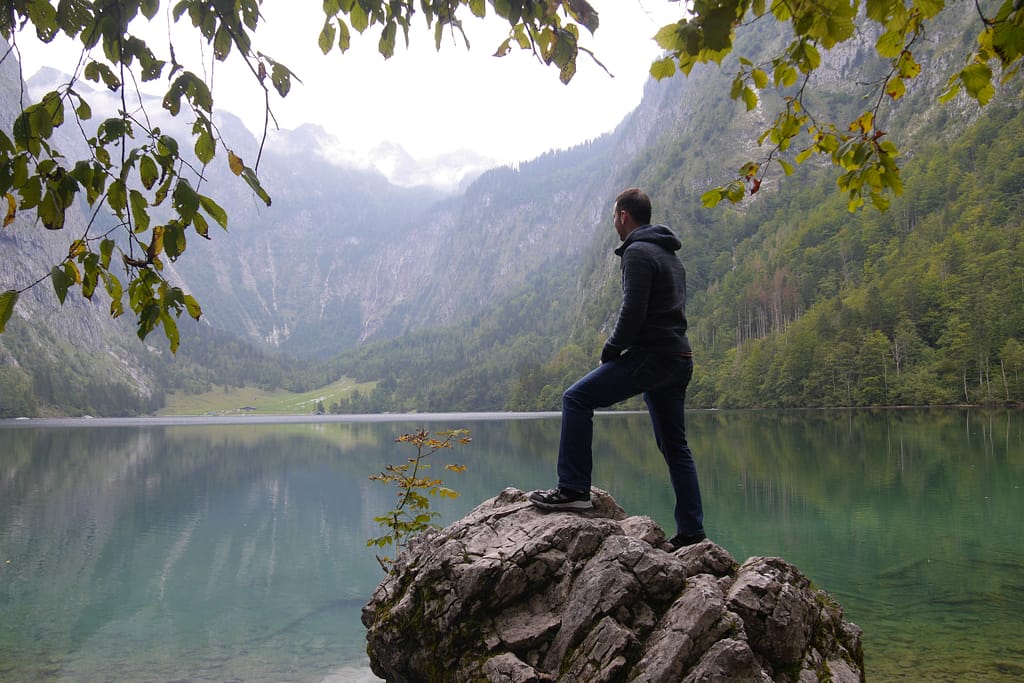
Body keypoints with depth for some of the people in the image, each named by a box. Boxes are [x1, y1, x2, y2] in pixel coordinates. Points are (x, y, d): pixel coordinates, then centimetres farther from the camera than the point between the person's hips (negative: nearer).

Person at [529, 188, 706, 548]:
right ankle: (691, 532, 15)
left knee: (577, 398, -8)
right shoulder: (671, 255, 23)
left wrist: (609, 352, -5)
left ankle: (573, 489, -12)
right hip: (678, 359, 10)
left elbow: (633, 312, -18)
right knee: (674, 446, 13)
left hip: (651, 355, -10)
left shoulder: (637, 252, -8)